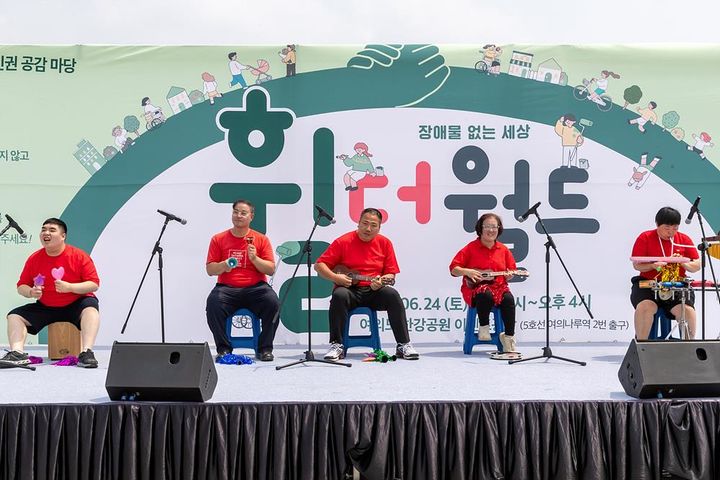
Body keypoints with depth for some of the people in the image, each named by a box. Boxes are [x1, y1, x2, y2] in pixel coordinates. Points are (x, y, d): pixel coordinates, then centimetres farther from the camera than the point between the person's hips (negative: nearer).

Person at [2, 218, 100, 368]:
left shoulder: (79, 256, -11)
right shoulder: (34, 259, 0)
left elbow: (94, 285, -15)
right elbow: (21, 286, 6)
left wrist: (69, 287, -28)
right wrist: (31, 292, -17)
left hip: (75, 305, -4)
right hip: (45, 307, 4)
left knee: (90, 306, -35)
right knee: (14, 316, -9)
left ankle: (86, 353, -47)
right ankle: (17, 353, -29)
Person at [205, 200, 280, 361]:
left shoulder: (261, 239, 8)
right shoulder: (218, 239, 9)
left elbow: (271, 269, 3)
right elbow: (210, 270, 7)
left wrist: (255, 259, -15)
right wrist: (224, 265, -14)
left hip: (255, 288, 0)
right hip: (227, 288, 0)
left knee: (273, 302, -30)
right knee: (213, 303, -31)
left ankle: (265, 348, -13)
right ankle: (224, 348, -12)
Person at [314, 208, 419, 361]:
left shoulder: (384, 243, 5)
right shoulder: (343, 242, -2)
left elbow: (391, 274, 6)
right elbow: (319, 265, -1)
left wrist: (381, 282, -17)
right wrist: (335, 277, -18)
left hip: (374, 292, 2)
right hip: (350, 290, -2)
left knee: (392, 294, -28)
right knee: (339, 295, -35)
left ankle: (403, 345, -22)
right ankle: (336, 346, -25)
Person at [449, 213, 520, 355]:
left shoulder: (504, 250, 11)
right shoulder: (471, 248, 0)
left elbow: (511, 271, 17)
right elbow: (453, 269, -1)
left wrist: (509, 275, -6)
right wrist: (467, 272, -19)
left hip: (498, 286, 3)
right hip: (475, 288, -3)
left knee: (508, 299, -30)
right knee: (486, 295, -38)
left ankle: (509, 337, -19)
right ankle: (483, 328, -14)